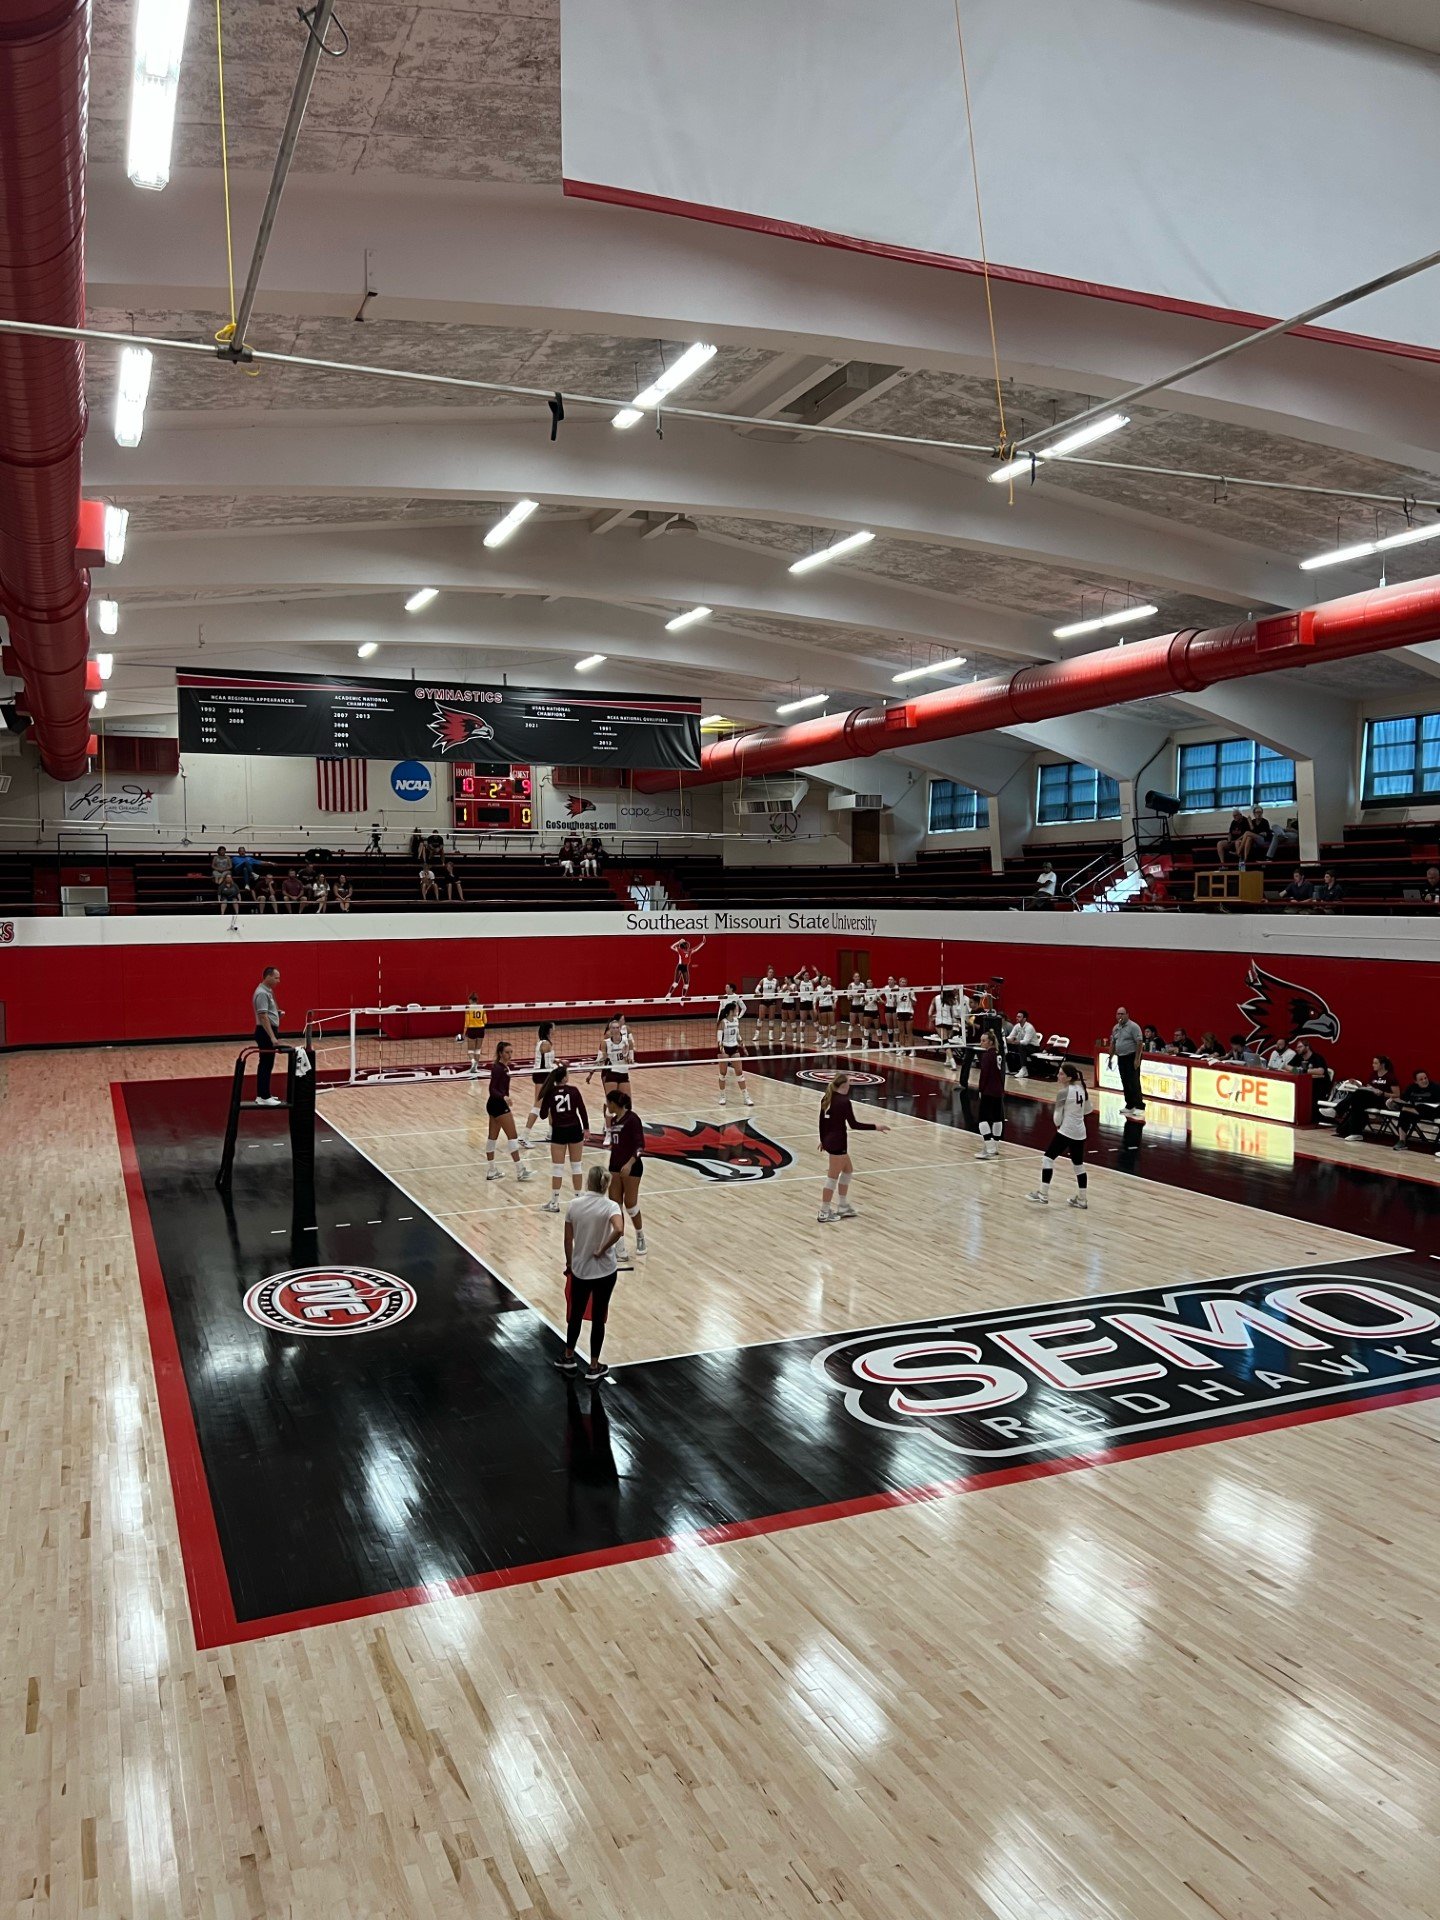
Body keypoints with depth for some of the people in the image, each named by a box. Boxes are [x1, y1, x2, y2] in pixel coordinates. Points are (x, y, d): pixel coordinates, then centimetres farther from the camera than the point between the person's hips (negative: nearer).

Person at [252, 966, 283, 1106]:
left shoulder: (267, 991, 13)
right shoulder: (262, 993, -19)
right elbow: (263, 1016, -25)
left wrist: (278, 1012, 8)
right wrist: (272, 1037, -28)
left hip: (269, 1031, 10)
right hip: (266, 1033, -10)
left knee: (264, 1064, 13)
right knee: (266, 1065, -7)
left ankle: (261, 1094, 18)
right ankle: (264, 1097, -5)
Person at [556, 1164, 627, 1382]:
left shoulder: (574, 1204, -7)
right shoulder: (610, 1206, -16)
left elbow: (568, 1239, 0)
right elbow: (619, 1230, -35)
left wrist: (569, 1262, 15)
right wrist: (602, 1250, -19)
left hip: (579, 1270, 3)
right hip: (604, 1271, -3)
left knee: (576, 1314, 21)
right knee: (598, 1317, 11)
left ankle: (569, 1358, 37)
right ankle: (594, 1367, 21)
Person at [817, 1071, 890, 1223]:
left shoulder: (827, 1098, 6)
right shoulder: (844, 1101, -18)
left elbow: (822, 1121, 13)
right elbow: (854, 1124, -18)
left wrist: (823, 1140, 24)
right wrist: (876, 1127, -13)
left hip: (829, 1140, 9)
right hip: (838, 1142, -9)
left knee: (848, 1169, 22)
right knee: (833, 1177, 0)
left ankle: (842, 1207, 27)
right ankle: (824, 1213, 7)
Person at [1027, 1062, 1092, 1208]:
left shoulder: (1063, 1092, -15)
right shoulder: (1082, 1089, 5)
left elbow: (1057, 1116, -10)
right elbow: (1088, 1109, 18)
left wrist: (1058, 1124, 10)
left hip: (1066, 1131, -8)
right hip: (1080, 1133, 8)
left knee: (1048, 1158, -1)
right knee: (1078, 1165, 14)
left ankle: (1043, 1195, -3)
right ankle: (1082, 1200, 20)